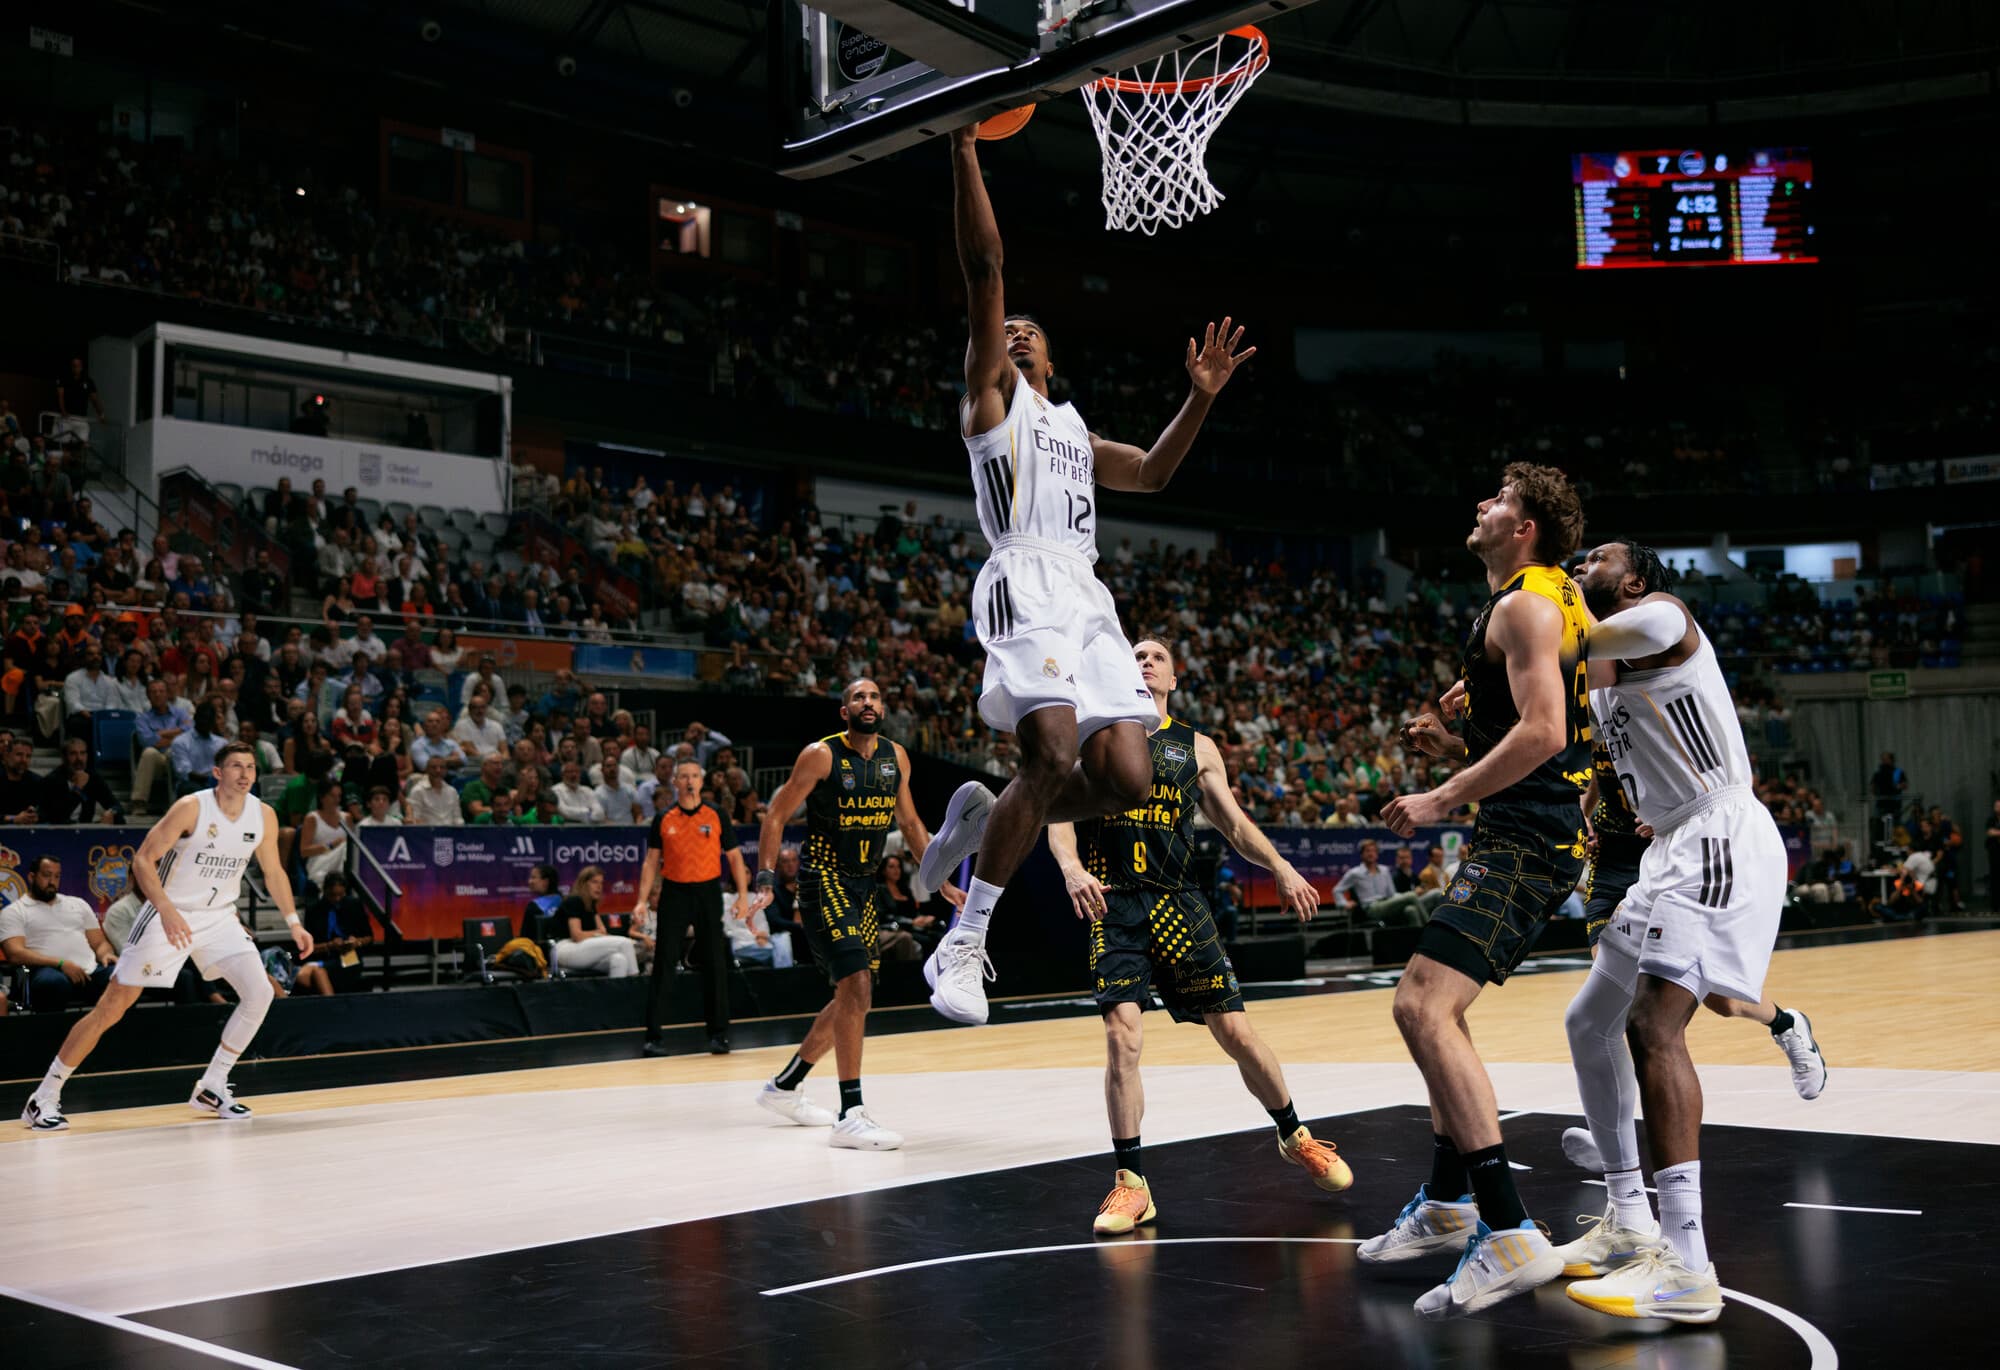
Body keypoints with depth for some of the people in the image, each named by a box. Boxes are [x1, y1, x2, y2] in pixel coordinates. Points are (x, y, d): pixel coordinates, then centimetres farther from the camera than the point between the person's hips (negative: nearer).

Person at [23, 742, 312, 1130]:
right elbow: (143, 859, -18)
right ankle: (44, 1098, 6)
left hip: (219, 917, 5)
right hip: (169, 916, -5)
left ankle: (211, 1088, 3)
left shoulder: (264, 816, -4)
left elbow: (273, 871, 10)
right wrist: (166, 909, -30)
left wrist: (294, 923, 6)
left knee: (260, 993, -11)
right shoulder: (192, 807, -19)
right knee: (111, 1007, -5)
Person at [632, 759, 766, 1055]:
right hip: (674, 892, 0)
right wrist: (643, 900, -4)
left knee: (714, 963, 1)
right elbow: (652, 861, 5)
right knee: (664, 964, -1)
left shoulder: (717, 816, 1)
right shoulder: (664, 818, 3)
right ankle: (653, 1035, 2)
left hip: (708, 891, 0)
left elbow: (734, 856, 5)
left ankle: (718, 1033, 9)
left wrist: (743, 895, -3)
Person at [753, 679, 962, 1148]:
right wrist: (766, 880, -17)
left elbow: (908, 821, 17)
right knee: (856, 986, -20)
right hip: (823, 881, -7)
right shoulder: (821, 754, -11)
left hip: (865, 885, 8)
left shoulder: (896, 756, 5)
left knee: (853, 997, 13)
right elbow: (776, 815, -7)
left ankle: (784, 1086, 32)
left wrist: (942, 880, 14)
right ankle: (850, 1116, -18)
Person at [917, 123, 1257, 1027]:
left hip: (1087, 597, 7)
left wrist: (1200, 398, 24)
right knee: (1054, 757, -24)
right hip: (1027, 582, -7)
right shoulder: (992, 393, 14)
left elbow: (1152, 473, 35)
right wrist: (965, 148, -1)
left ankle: (982, 816, 14)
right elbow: (983, 268, 5)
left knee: (1126, 779, -9)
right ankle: (963, 943, -16)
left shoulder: (1071, 426, 33)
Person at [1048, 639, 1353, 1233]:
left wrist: (1280, 867, -4)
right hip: (1112, 902, -2)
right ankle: (1131, 1182, -2)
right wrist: (1072, 868, -23)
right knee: (1121, 1033, -15)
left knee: (1235, 1030, 2)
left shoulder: (1197, 747, 13)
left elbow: (1235, 823, 14)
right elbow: (1060, 815, -3)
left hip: (1177, 900, 2)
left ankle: (1295, 1136, 26)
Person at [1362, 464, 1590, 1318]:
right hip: (1529, 837, 11)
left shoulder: (1526, 605, -12)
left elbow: (1543, 733, -24)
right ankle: (1448, 1205, 31)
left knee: (1422, 1005, -22)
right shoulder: (1547, 599, 21)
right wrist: (1451, 742, 14)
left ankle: (1510, 1235, -25)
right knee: (1438, 1007, 21)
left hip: (1526, 840, -11)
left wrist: (1441, 800, -19)